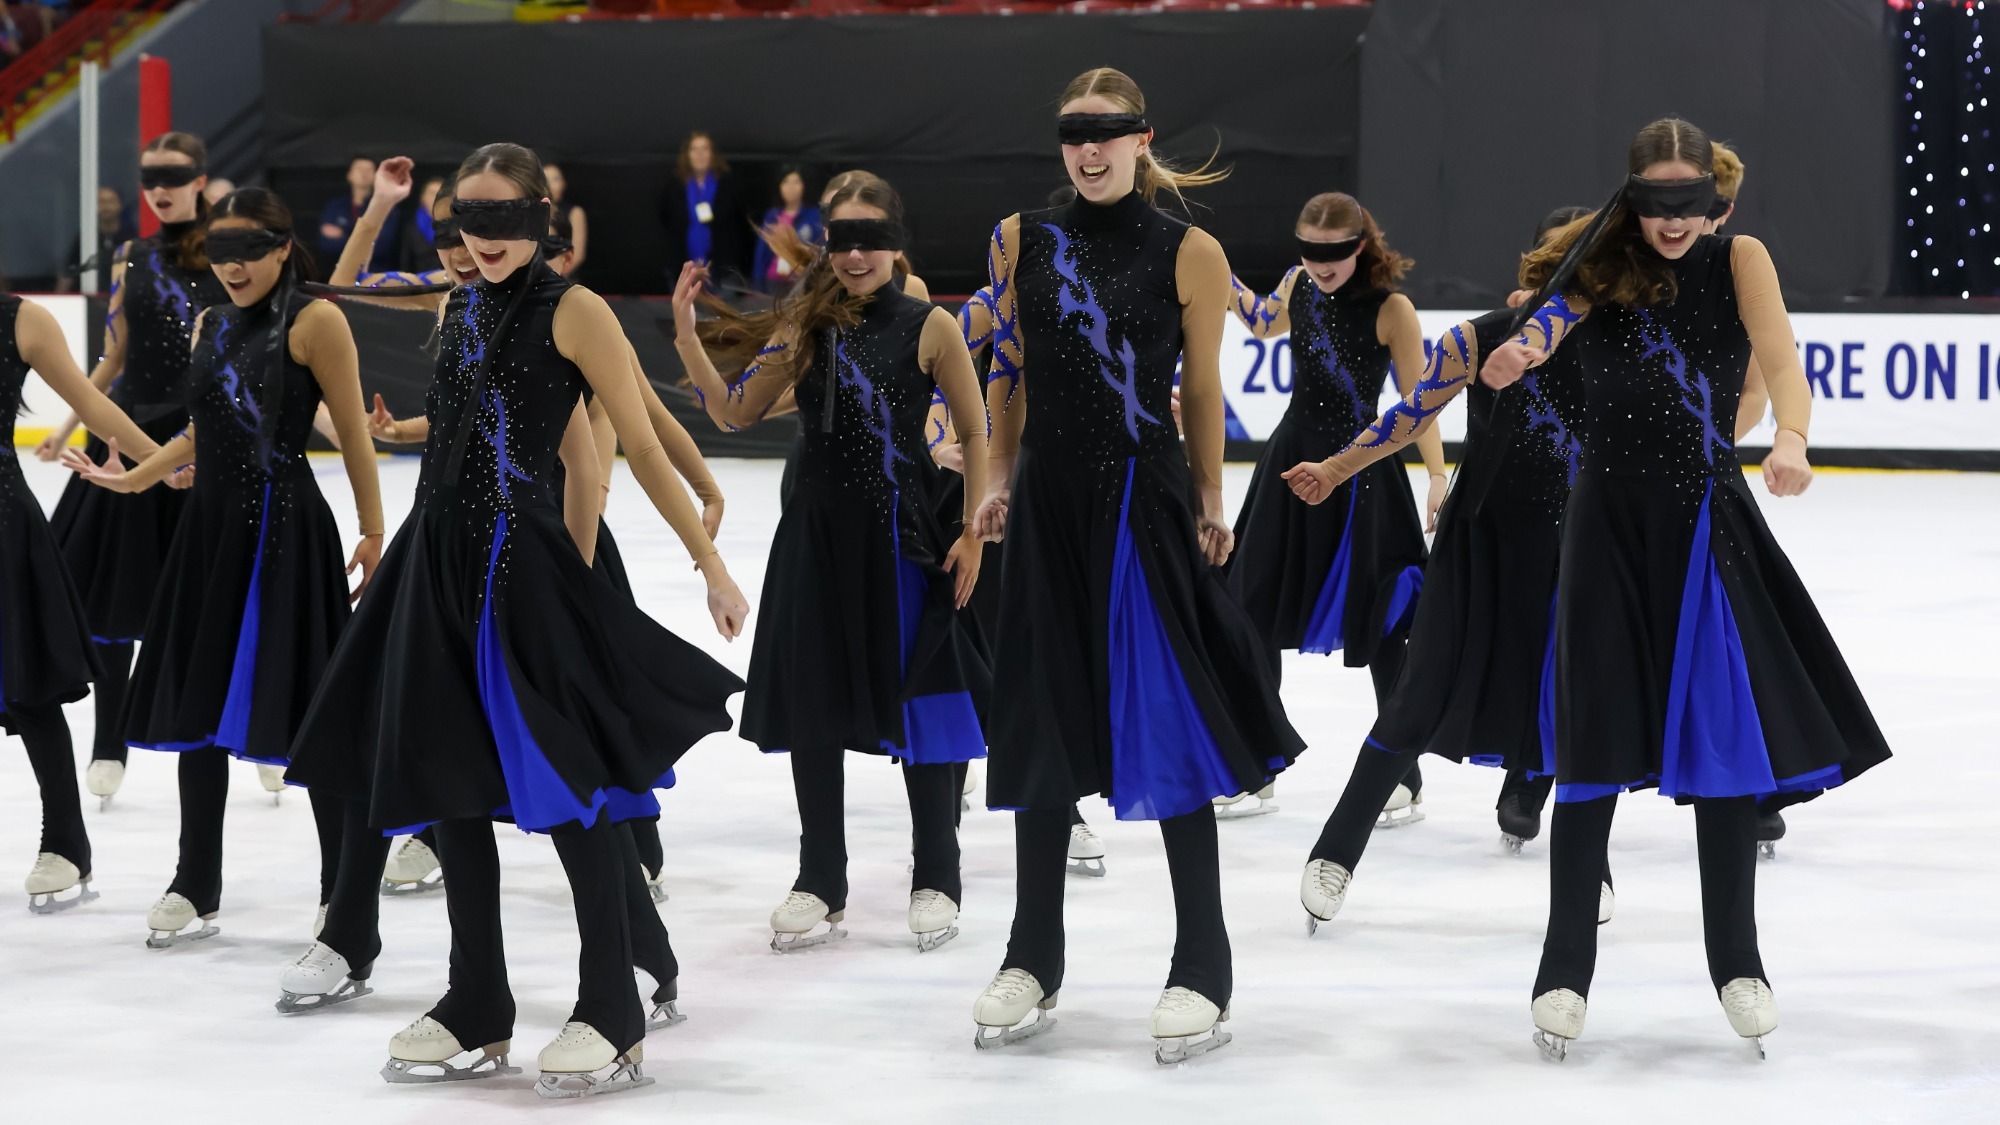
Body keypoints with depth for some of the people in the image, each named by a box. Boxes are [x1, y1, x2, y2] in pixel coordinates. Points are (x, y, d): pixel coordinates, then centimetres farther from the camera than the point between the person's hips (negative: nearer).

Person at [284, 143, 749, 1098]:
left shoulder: (573, 312, -7)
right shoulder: (461, 312, 13)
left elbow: (643, 449, -5)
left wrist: (712, 565, -6)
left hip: (520, 568, -7)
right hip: (439, 558, 7)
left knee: (564, 789, -6)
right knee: (447, 786, 10)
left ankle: (612, 1021, 2)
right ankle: (478, 1018, 19)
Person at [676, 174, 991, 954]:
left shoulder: (928, 327, -5)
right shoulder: (806, 327, 5)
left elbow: (976, 431, -1)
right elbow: (733, 415, 5)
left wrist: (975, 533, -8)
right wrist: (687, 339, -8)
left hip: (901, 537, -4)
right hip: (815, 537, 4)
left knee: (918, 707, 1)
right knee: (810, 711, 9)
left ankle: (934, 881, 15)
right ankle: (820, 884, 21)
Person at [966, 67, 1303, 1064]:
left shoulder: (1190, 254, -4)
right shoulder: (1023, 241, 5)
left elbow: (1203, 391, 1)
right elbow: (1007, 372, 13)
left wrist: (1209, 504, 3)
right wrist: (998, 479, 5)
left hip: (1146, 499, -3)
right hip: (1049, 497, 3)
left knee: (1170, 723, -4)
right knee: (1042, 725, 9)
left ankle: (1201, 972, 4)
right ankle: (1033, 963, 20)